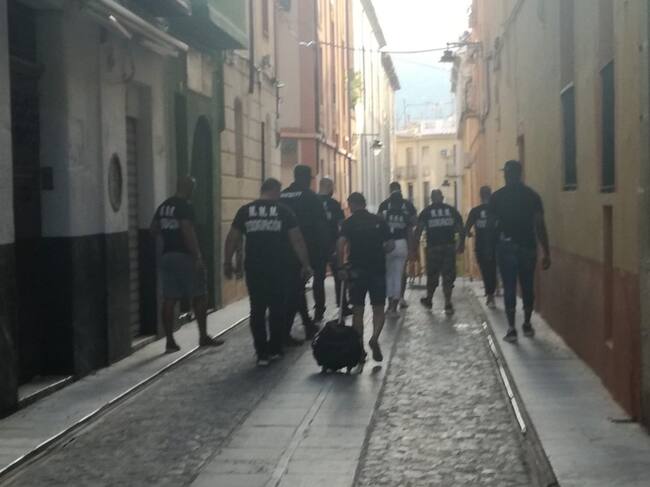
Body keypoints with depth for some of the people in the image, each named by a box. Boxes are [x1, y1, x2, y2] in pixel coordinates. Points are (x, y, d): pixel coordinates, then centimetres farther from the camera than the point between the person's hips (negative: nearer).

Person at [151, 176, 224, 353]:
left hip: (167, 256, 7)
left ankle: (170, 341, 6)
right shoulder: (185, 207, -13)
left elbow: (154, 230, 15)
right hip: (184, 256, -7)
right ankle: (203, 337, 9)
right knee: (199, 296, 5)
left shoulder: (163, 206, 11)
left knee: (169, 300, 6)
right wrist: (198, 256, -20)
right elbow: (188, 232, -21)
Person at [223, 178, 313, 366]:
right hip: (278, 269, -1)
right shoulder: (284, 211, -1)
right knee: (277, 309, 12)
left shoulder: (245, 211, 3)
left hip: (254, 268, 1)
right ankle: (275, 350, 17)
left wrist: (227, 262, 12)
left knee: (257, 310, 5)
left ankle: (262, 353, 3)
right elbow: (297, 241, -2)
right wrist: (306, 265, 4)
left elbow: (232, 238, 4)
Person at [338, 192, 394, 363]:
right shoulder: (379, 221, 4)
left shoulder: (349, 223, -2)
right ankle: (375, 337, -19)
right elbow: (391, 245, 3)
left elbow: (341, 244, -17)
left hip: (356, 270, -1)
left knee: (357, 310, 9)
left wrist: (341, 267, -13)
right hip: (378, 269, 1)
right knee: (378, 309, 5)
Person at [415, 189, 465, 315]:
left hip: (433, 247, -1)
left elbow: (418, 230, -3)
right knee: (448, 275, 3)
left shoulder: (426, 212, 2)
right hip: (449, 247, 1)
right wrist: (461, 244, 15)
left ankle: (428, 300, 29)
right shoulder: (452, 210, 7)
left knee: (432, 274, 13)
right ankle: (448, 304, -1)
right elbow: (461, 229, 6)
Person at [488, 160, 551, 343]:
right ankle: (527, 325, 22)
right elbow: (540, 225, -3)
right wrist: (546, 252, -1)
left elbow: (491, 223, 1)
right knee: (528, 286, 14)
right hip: (528, 246, 1)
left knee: (509, 287, 1)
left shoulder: (497, 197, -3)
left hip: (506, 247, -1)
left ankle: (511, 329, -2)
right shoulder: (532, 195, 0)